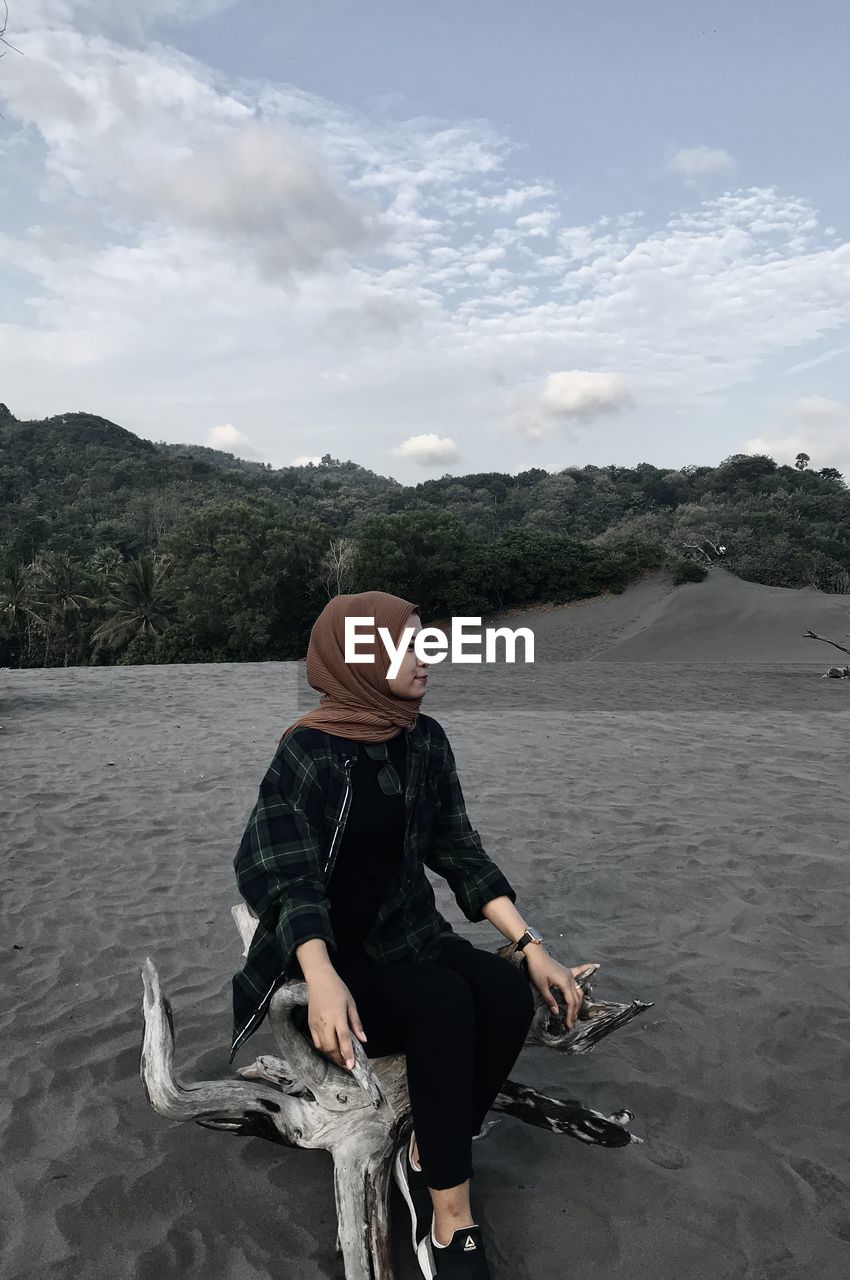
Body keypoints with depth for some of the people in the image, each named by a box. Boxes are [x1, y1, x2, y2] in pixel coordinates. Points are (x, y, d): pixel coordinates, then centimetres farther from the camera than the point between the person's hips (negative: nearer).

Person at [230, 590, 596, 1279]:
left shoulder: (425, 740, 0)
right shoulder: (308, 751, -17)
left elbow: (460, 851, 0)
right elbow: (289, 877, -23)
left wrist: (531, 943, -8)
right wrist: (322, 980, -41)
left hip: (402, 932, 5)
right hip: (329, 949, -5)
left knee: (508, 993, -21)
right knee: (443, 1003, -30)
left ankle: (428, 1157, -2)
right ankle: (451, 1216, -14)